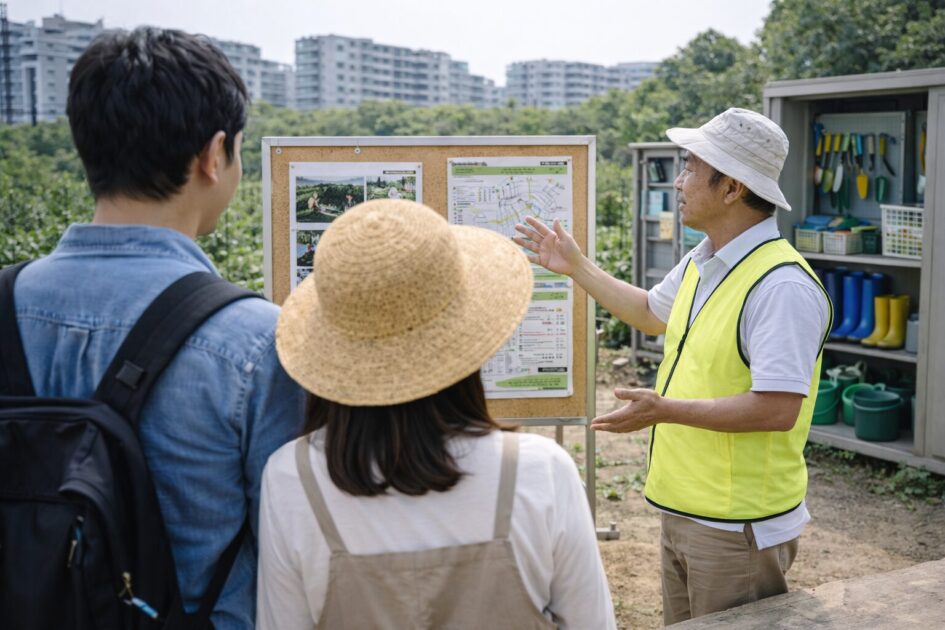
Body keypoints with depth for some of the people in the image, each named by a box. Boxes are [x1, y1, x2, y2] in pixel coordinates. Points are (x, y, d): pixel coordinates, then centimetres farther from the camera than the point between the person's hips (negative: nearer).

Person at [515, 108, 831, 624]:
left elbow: (778, 408, -28)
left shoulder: (782, 287, -23)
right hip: (682, 511, 9)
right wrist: (575, 267, 28)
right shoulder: (700, 263, 9)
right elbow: (653, 312, 28)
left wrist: (666, 410, -28)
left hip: (738, 528, -9)